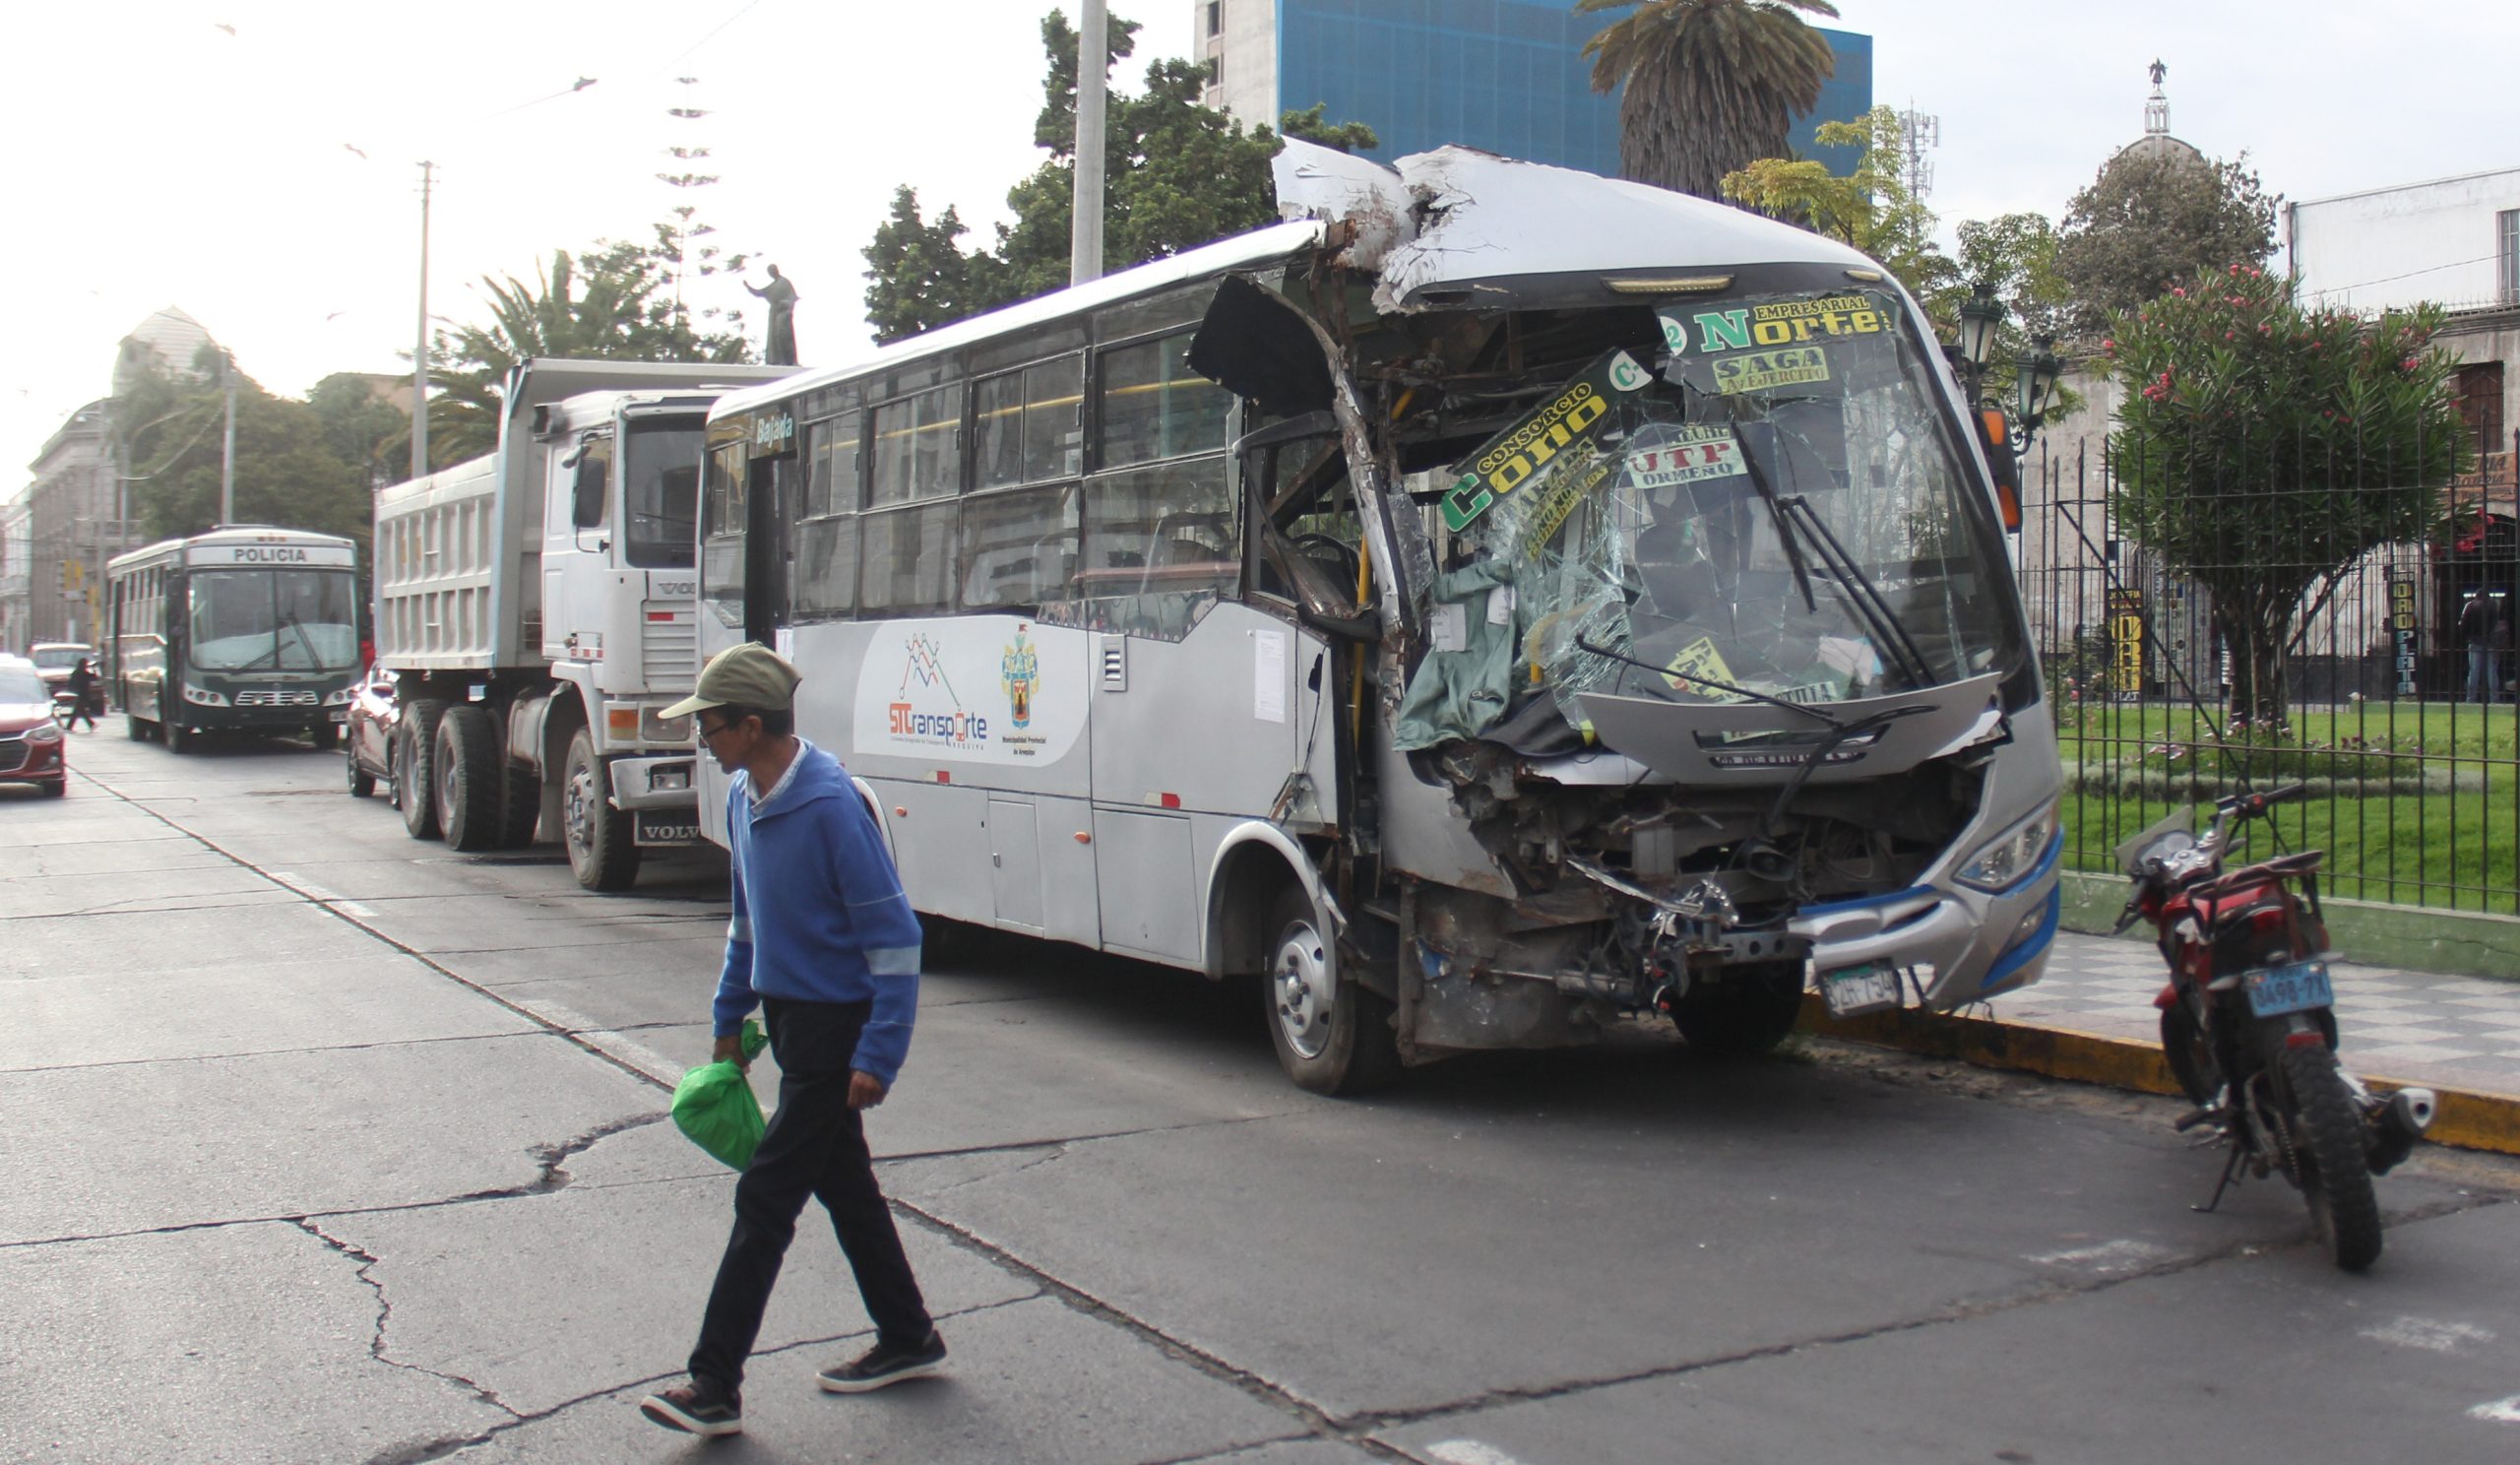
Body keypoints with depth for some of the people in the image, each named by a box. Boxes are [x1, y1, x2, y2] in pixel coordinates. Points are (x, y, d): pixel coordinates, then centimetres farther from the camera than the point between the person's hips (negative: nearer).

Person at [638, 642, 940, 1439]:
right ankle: (907, 1339, 31)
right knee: (845, 1185, 17)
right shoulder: (743, 798, 5)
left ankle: (715, 1386, 1)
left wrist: (878, 1055, -21)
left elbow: (892, 935, -20)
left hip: (836, 1028, -9)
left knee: (765, 1199, -6)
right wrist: (730, 1017, 19)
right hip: (789, 1016, 9)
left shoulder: (831, 807, -23)